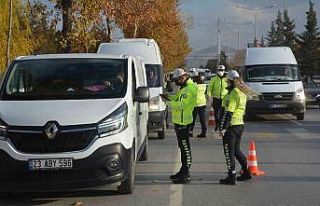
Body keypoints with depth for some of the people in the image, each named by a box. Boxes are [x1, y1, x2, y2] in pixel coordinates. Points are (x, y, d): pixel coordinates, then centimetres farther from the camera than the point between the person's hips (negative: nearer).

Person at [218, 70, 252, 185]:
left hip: (231, 125, -9)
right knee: (236, 150, 20)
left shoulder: (232, 94, -17)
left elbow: (228, 113, -22)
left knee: (229, 152, -2)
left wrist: (222, 128, -21)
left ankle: (231, 177, 0)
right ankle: (246, 172, 25)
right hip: (240, 124, 9)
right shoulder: (242, 93, 12)